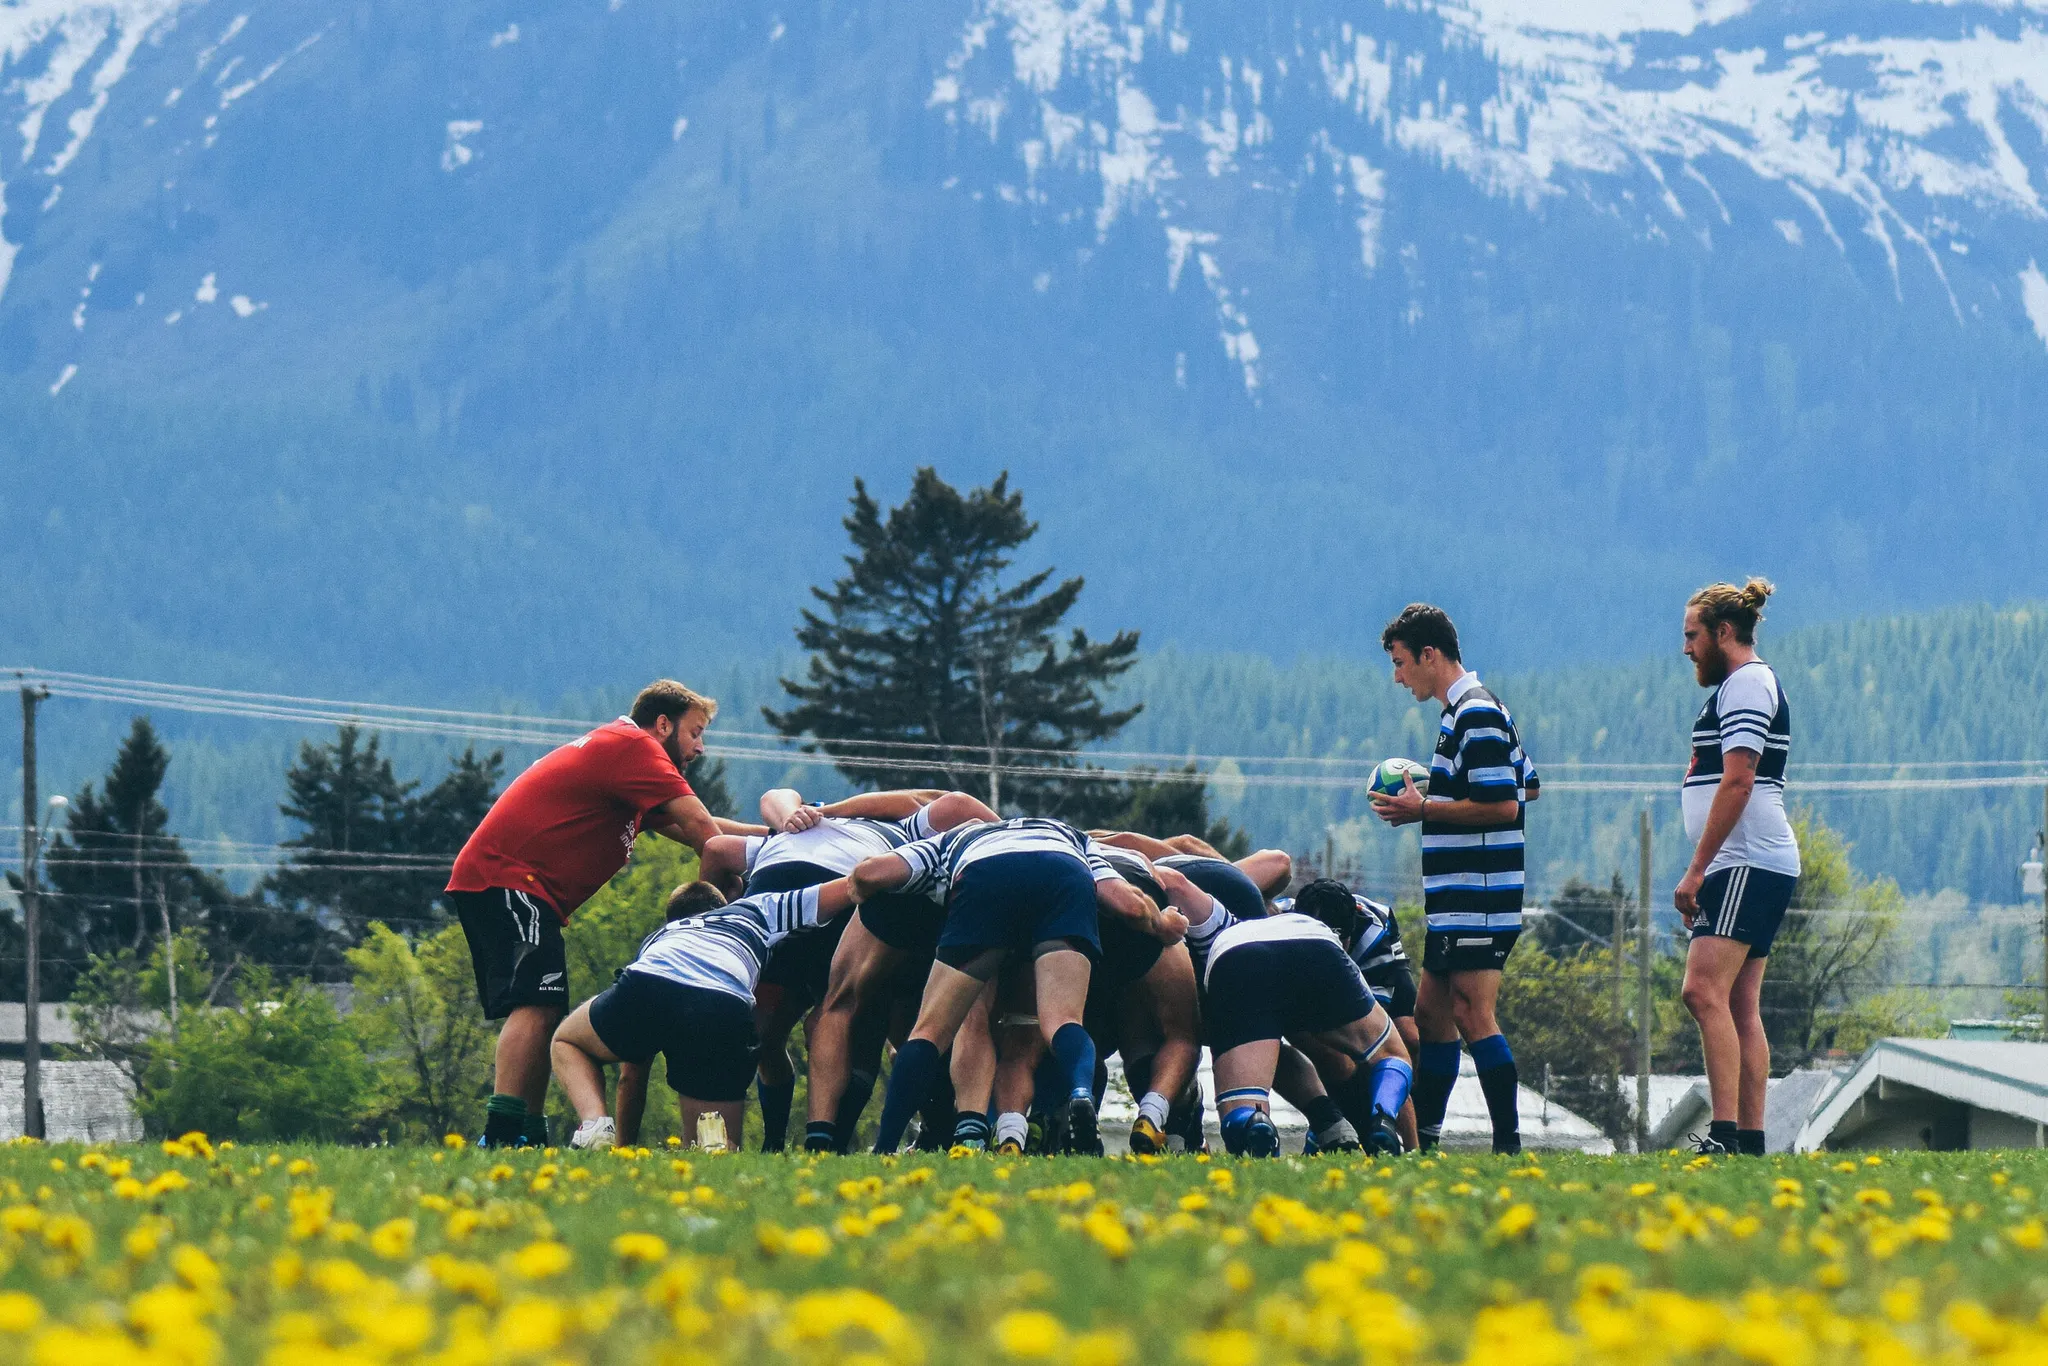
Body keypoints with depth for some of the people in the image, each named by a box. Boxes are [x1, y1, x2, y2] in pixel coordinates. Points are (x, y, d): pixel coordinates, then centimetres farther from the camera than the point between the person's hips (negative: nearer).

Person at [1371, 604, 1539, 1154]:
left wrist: (1423, 809, -14)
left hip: (1478, 900, -11)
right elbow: (1527, 787, 25)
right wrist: (1425, 806, 19)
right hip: (1455, 902, 11)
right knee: (1431, 1014, 12)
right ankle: (1420, 1140, 17)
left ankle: (1508, 1144, -13)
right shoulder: (1468, 711, 18)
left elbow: (1502, 805, -22)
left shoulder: (1476, 715, -14)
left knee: (1472, 1016, -13)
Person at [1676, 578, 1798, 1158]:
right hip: (1758, 869, 11)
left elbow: (1737, 782, -19)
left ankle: (1723, 1134, -26)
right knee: (1739, 1007, 6)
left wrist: (1696, 869, -19)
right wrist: (1705, 874, 26)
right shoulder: (1749, 683, 23)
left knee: (1705, 990, -19)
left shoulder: (1745, 684, -9)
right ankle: (1750, 1142, 3)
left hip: (1747, 865, -11)